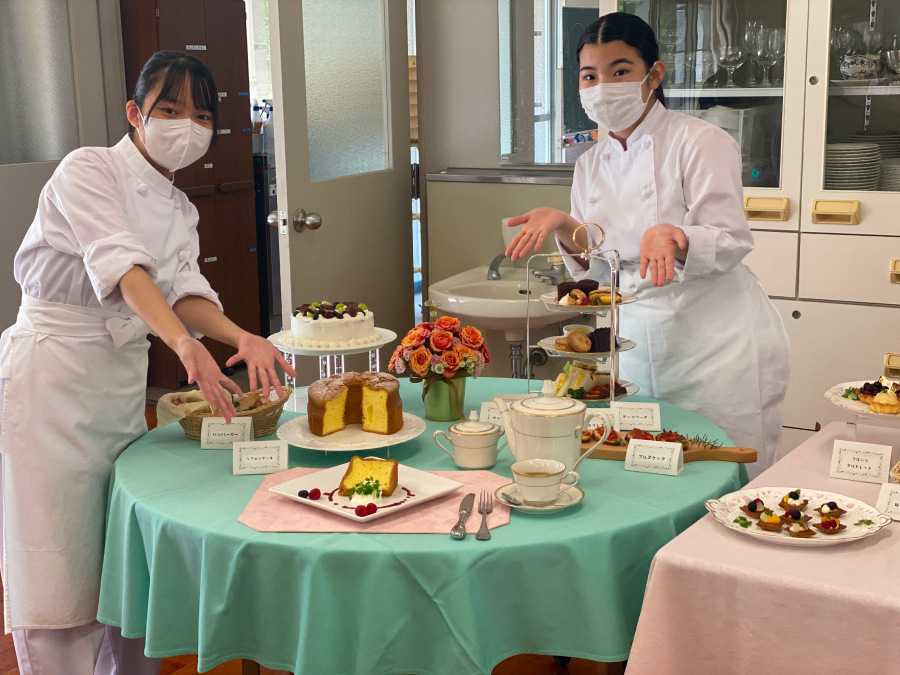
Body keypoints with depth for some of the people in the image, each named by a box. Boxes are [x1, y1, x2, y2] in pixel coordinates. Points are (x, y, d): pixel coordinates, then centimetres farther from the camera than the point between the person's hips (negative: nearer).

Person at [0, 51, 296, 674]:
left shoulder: (181, 212, 13)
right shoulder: (88, 170, -10)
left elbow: (184, 289, -3)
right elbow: (118, 264, -26)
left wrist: (241, 337, -23)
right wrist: (185, 343, -41)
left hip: (124, 379, 7)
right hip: (52, 377, -7)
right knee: (57, 565, -3)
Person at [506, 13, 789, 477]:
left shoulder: (701, 142, -8)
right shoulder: (591, 166, 9)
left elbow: (730, 244, -14)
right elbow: (597, 266, 9)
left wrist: (671, 239, -33)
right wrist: (564, 226, -9)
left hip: (718, 345, -5)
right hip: (639, 344, 5)